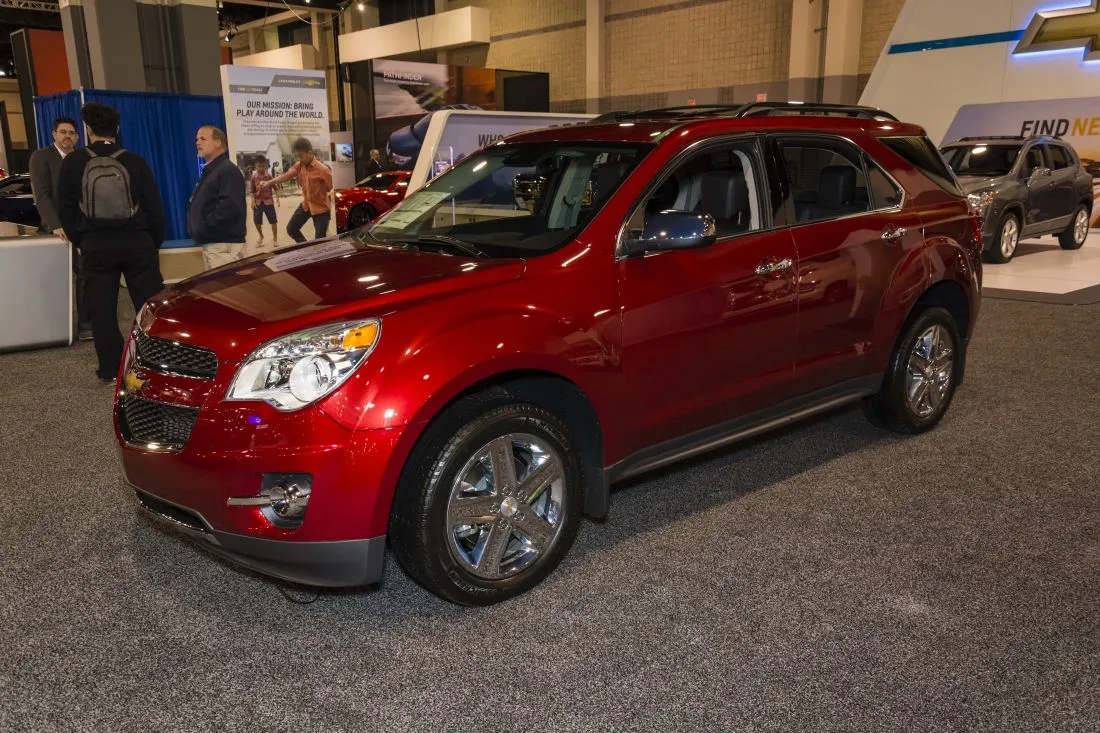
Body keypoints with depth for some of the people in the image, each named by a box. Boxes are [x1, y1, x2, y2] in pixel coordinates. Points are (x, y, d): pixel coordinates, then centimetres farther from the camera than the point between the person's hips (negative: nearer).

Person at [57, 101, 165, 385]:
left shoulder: (73, 162, -1)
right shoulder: (135, 162, -2)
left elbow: (65, 208, 2)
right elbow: (154, 207, 0)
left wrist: (79, 241, 15)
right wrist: (155, 241, 12)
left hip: (96, 245, 0)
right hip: (137, 242, 0)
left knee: (101, 309, 7)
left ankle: (110, 370, 10)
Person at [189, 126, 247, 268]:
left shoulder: (228, 170, -12)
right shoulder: (209, 171, 20)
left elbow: (230, 206, -26)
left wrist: (205, 226, -20)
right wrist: (198, 228, 9)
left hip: (224, 244, -10)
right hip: (210, 243, 10)